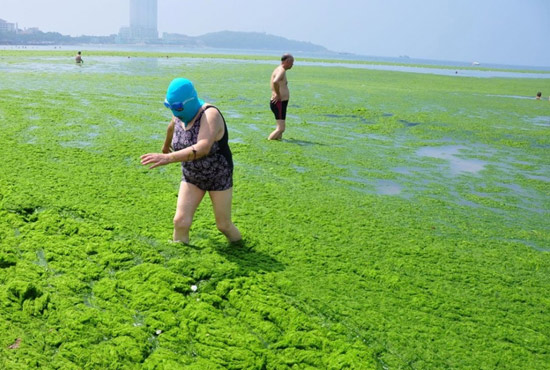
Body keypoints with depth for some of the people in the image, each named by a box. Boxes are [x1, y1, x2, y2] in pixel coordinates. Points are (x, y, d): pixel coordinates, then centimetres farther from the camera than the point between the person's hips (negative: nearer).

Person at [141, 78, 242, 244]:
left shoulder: (210, 115, -29)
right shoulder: (180, 115, -6)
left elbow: (203, 148, -45)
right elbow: (172, 126, 20)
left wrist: (168, 158, -54)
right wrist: (166, 145, 38)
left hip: (219, 177, -5)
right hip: (191, 177, 6)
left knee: (223, 225, 7)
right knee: (180, 221, -7)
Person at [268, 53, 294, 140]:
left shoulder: (279, 69, 16)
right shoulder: (281, 70, -16)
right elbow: (275, 82, -37)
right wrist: (278, 95, -24)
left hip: (281, 103, 11)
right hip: (279, 103, -11)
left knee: (282, 127, 18)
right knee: (281, 128, -13)